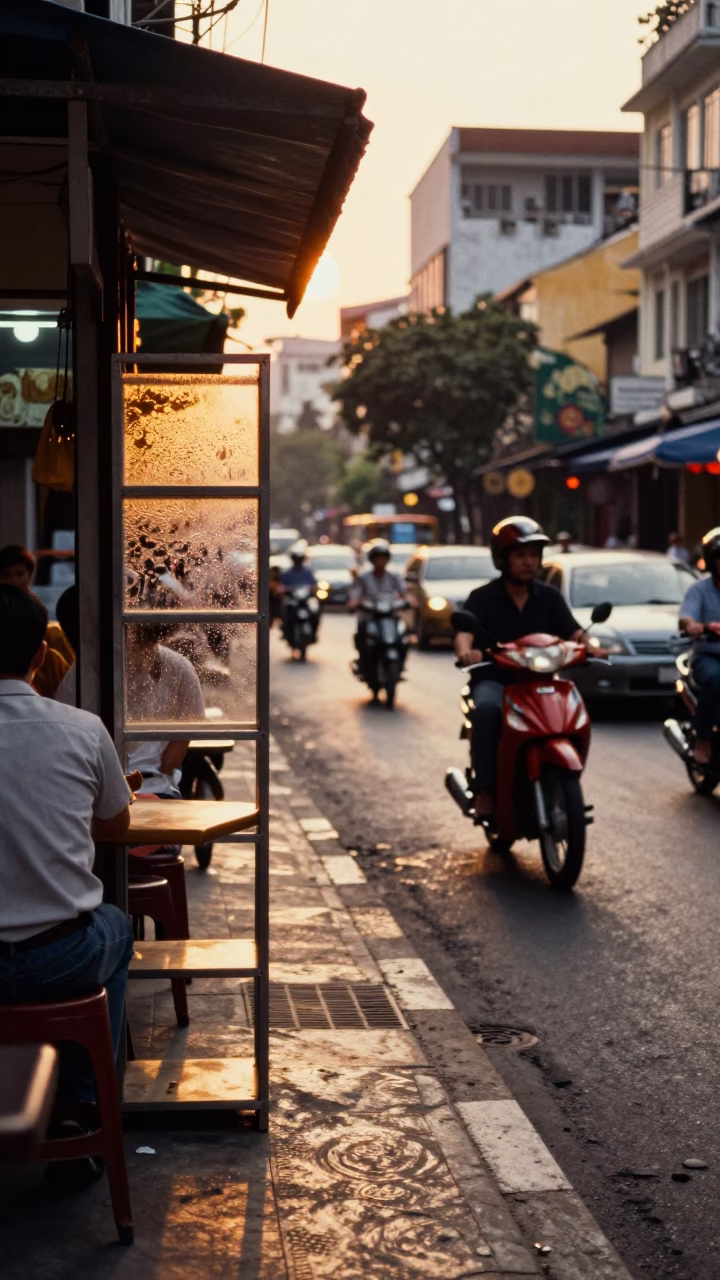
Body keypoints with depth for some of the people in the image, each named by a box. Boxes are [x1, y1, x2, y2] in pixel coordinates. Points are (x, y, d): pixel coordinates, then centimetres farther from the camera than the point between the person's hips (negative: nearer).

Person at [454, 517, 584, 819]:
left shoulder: (549, 597, 11)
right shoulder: (482, 598, 1)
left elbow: (573, 631, -1)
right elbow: (464, 632, -15)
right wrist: (465, 651, -40)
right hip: (494, 680, -3)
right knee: (487, 710, -36)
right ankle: (485, 790, -29)